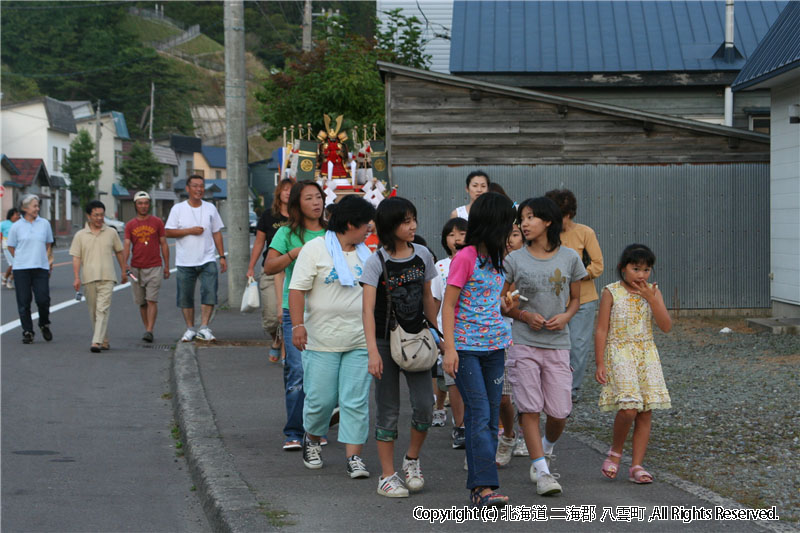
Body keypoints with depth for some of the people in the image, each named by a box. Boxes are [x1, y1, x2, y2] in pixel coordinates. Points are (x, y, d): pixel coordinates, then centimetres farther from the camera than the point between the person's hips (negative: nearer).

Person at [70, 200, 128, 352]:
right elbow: (76, 258, 3)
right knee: (93, 312, 8)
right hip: (88, 278, 2)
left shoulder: (111, 233, 8)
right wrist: (77, 277, -6)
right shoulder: (80, 235, 6)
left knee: (103, 310, -14)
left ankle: (97, 342, -22)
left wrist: (124, 271, 20)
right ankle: (104, 341, 20)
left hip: (107, 277, -2)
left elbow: (119, 252, 19)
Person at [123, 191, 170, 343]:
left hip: (154, 268, -2)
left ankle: (149, 331, -15)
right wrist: (124, 265, -17)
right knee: (141, 302, 8)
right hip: (136, 269, 2)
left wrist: (167, 266, 3)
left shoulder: (157, 222, 4)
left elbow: (164, 245, 7)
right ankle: (147, 329, 18)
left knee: (152, 300, -11)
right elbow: (126, 246, -2)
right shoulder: (130, 225, 6)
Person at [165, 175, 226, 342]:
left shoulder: (210, 208, 10)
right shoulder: (178, 209, 2)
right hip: (185, 262, -1)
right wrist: (190, 231, -14)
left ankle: (204, 328, -11)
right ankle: (190, 329, 16)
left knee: (209, 292, -13)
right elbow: (169, 232, -3)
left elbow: (217, 233, 13)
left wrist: (222, 256, 8)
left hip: (207, 260, 1)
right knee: (186, 297, 4)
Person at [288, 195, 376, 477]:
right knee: (321, 398, 0)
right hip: (322, 340, -4)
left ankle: (354, 456, 0)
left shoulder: (364, 253, 14)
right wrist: (298, 325, -17)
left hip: (360, 341, 4)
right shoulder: (315, 249, -4)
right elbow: (297, 289, -8)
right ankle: (312, 440, 27)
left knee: (356, 400, -2)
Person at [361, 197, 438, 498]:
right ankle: (387, 476, 10)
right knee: (388, 409, 2)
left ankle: (412, 459, 18)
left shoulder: (422, 256, 2)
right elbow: (368, 308, -17)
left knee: (424, 405, -6)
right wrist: (372, 351, -26)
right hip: (386, 341, -3)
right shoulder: (377, 262, -11)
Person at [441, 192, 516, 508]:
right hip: (466, 347, -8)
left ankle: (478, 486, 8)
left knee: (490, 418, 5)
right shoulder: (465, 257, -10)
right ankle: (484, 487, -17)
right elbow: (448, 306, -11)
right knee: (480, 415, -13)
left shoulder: (494, 258, 14)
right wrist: (449, 349, -16)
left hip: (494, 347, 8)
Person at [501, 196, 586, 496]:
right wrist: (525, 316, -10)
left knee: (560, 412, 0)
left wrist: (564, 317, -7)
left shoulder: (569, 258, 4)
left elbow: (575, 299, 13)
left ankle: (546, 449, 32)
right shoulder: (514, 261, 1)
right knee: (529, 408, -6)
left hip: (557, 343, 1)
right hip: (523, 343, -1)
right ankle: (542, 471, 0)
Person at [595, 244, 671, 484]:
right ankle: (615, 452, 6)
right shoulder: (611, 292, -3)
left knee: (645, 412, 0)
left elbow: (666, 326, -3)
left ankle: (636, 466, 6)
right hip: (619, 354, -4)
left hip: (646, 354, 4)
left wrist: (651, 299, -13)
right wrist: (600, 363, -7)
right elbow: (601, 330, -2)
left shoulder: (653, 292, 7)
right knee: (628, 408, -19)